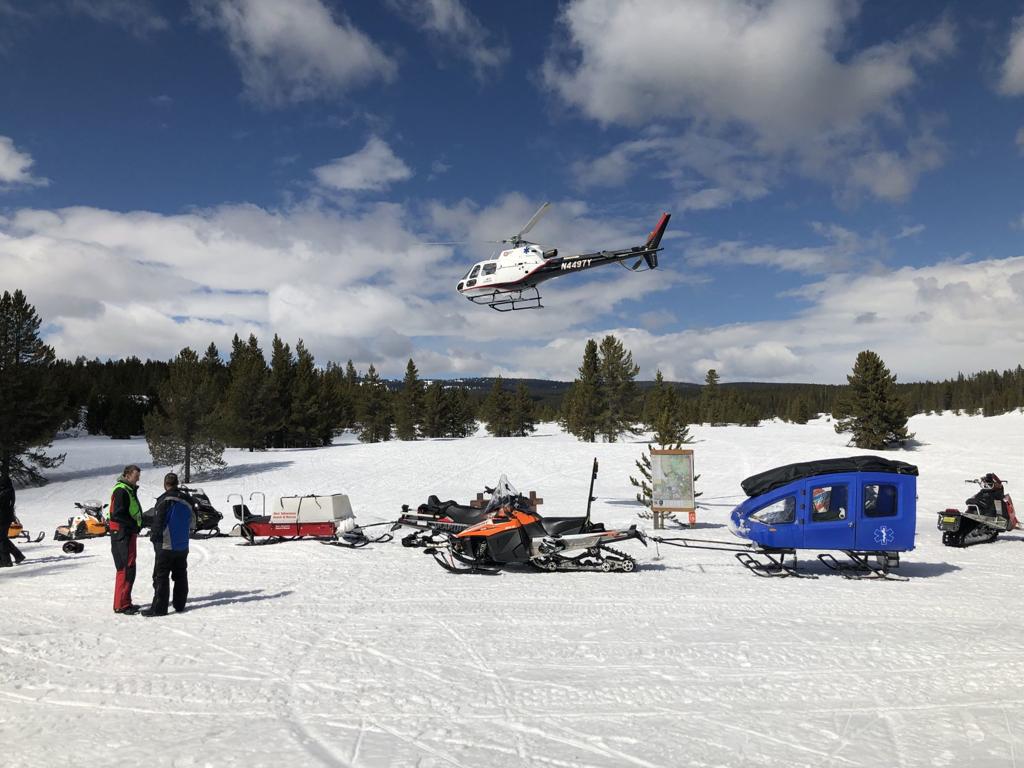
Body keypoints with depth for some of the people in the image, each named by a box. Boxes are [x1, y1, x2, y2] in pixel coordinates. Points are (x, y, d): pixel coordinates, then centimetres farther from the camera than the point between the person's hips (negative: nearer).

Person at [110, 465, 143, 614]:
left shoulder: (129, 490, 18)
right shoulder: (121, 491, -14)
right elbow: (117, 514, -22)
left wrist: (136, 525, 5)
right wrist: (134, 525, -15)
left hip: (128, 533, 11)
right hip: (122, 533, -11)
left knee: (127, 569, 15)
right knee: (126, 569, -9)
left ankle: (125, 602, 23)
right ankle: (121, 605, -6)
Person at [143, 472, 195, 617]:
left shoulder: (165, 499, -13)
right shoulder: (188, 500, 6)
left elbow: (158, 522, -14)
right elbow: (192, 524, 13)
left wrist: (154, 537, -2)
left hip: (166, 545, -6)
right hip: (183, 545, 6)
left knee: (161, 577, -2)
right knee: (180, 575, 13)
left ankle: (159, 607, -3)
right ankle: (180, 604, 18)